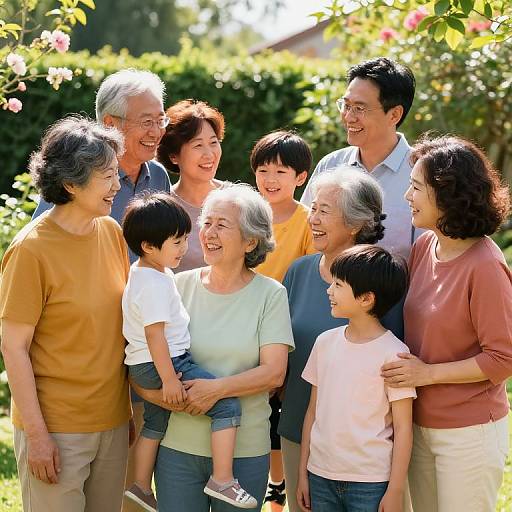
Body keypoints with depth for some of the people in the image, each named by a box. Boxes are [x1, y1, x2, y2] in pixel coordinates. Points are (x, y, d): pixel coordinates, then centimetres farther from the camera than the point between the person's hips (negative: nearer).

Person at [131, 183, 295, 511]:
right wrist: (151, 389, -14)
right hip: (178, 445, 1)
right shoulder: (180, 285, 4)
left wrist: (216, 389, -20)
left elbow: (274, 373, -9)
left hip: (245, 450, -1)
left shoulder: (270, 294, -1)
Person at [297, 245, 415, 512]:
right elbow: (313, 410, 10)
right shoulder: (325, 342, 5)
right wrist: (303, 472, 10)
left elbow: (403, 428, -8)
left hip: (371, 483, -5)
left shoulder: (392, 353, -10)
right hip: (320, 476, 5)